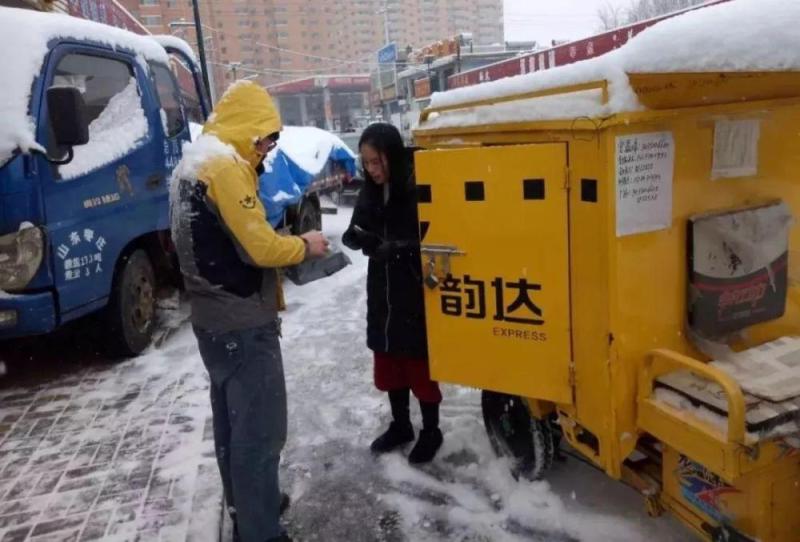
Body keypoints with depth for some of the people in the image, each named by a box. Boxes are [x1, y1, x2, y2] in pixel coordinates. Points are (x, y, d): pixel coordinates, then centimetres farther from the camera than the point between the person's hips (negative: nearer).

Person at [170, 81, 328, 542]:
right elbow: (259, 247, -22)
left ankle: (246, 505, 38)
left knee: (233, 421, 21)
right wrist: (305, 246, -5)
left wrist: (284, 241, 8)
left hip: (215, 316, 11)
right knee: (260, 429, -1)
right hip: (243, 323, -11)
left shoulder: (194, 160, 13)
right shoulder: (225, 165, -19)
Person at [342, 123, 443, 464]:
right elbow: (354, 234, 10)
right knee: (388, 364, 16)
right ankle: (400, 426, 36)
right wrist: (359, 239, -14)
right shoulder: (370, 192, 5)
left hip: (418, 295, -6)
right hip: (382, 294, 6)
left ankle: (431, 432, 26)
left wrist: (395, 248, -28)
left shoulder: (419, 188, -15)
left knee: (421, 366, 6)